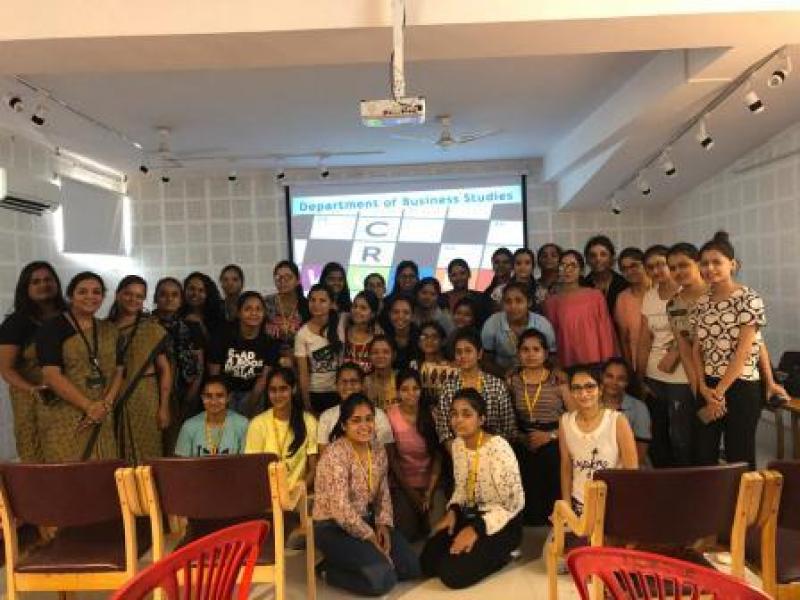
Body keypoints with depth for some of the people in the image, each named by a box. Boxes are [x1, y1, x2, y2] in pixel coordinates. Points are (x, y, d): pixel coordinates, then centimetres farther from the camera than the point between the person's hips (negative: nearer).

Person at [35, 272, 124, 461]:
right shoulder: (52, 328, -4)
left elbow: (118, 371, 9)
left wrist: (106, 404, -8)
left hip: (101, 417, 4)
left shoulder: (110, 330, 11)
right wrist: (89, 406, -15)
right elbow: (52, 375, -13)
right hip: (62, 416, -4)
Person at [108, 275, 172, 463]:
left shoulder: (152, 329, 0)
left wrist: (164, 407, -7)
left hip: (145, 401, -2)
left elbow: (165, 369, -1)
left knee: (144, 456, -1)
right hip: (111, 401, 3)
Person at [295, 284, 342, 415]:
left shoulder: (341, 325, -6)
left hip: (341, 391, 1)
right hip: (315, 393, -1)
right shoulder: (302, 333, -8)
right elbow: (303, 373, -6)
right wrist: (307, 404, -6)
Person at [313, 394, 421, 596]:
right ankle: (331, 570, 2)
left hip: (366, 521, 8)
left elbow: (383, 494, 9)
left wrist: (383, 524, -7)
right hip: (332, 527, -7)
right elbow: (341, 509, -25)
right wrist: (371, 537, -17)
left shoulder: (378, 450, 1)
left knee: (411, 567, -1)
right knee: (382, 578, -22)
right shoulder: (335, 455, -22)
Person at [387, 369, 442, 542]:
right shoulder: (390, 416, -11)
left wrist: (429, 492, -10)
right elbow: (392, 458, -5)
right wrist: (411, 493, -5)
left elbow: (438, 456, -3)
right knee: (407, 533, -11)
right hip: (402, 484, -1)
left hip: (429, 483, 1)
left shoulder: (431, 414, -7)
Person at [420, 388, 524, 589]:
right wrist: (452, 511, -3)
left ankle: (500, 556, 5)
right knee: (427, 562, -6)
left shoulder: (498, 448, -23)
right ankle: (479, 553, 14)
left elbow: (513, 503, -20)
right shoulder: (457, 445, 0)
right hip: (469, 516, 7)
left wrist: (477, 528, -24)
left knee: (452, 573, -19)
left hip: (500, 523, -7)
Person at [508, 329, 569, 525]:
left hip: (554, 448, -2)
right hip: (524, 449, 2)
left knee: (554, 499, -6)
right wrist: (519, 437, -4)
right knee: (530, 502, -1)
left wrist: (550, 435, -11)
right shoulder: (512, 380, 5)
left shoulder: (558, 380, -2)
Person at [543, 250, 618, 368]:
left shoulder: (596, 296, 1)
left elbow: (605, 332, 3)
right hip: (566, 364, 1)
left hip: (594, 362, -1)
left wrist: (607, 364, 0)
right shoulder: (551, 301, 4)